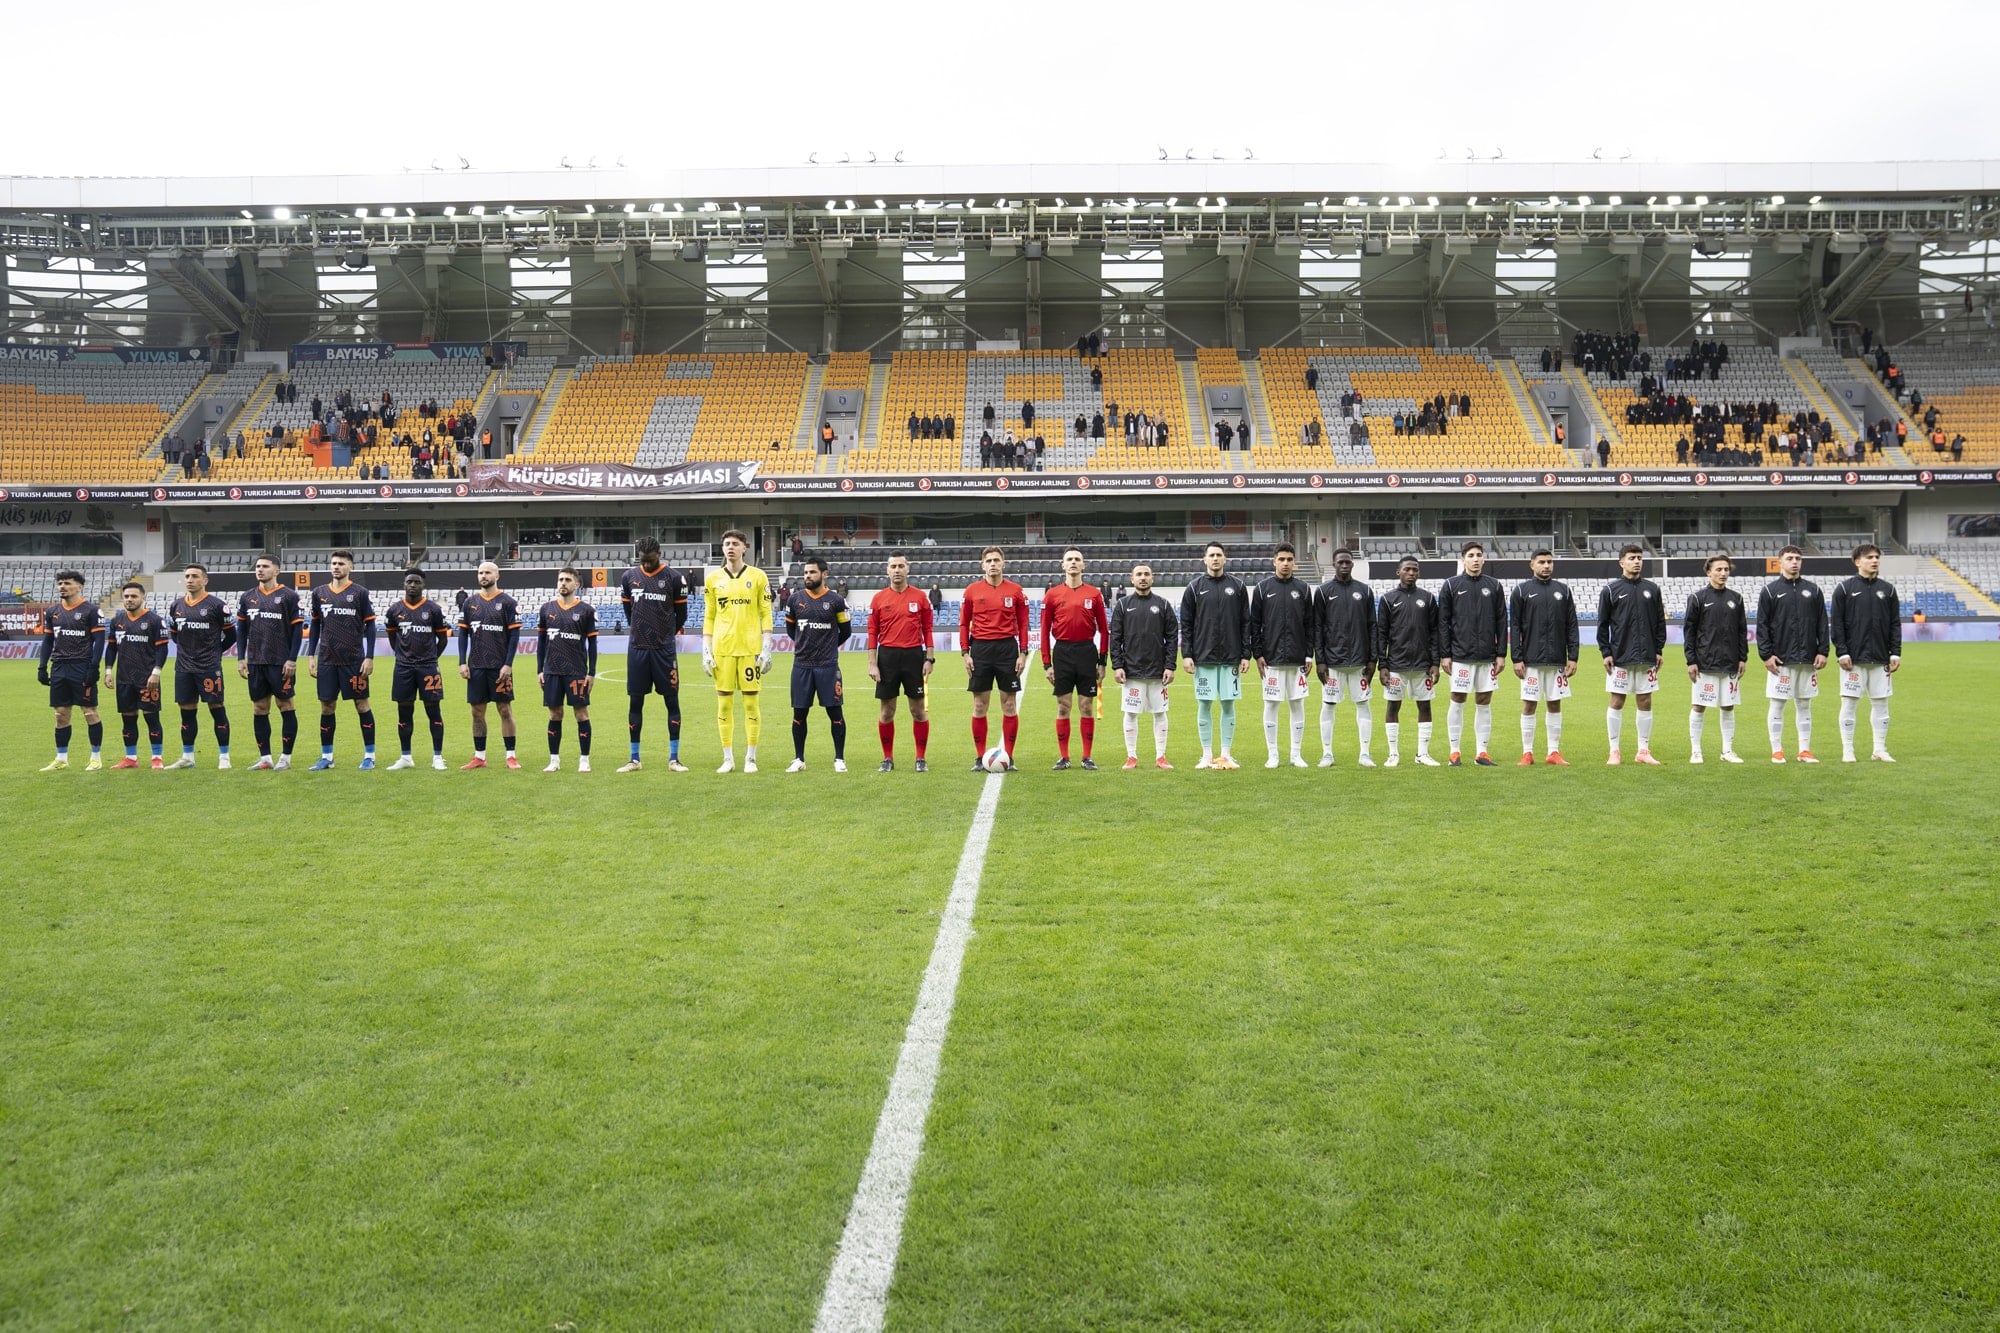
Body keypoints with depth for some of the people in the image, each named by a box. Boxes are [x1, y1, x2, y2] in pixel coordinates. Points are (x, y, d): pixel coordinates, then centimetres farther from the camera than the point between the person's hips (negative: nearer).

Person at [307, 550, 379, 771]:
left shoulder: (359, 593, -2)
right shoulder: (319, 593, 8)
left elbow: (370, 626, -2)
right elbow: (315, 626, 15)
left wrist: (369, 657, -7)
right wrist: (311, 656, 9)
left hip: (354, 660, -3)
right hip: (327, 660, 3)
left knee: (362, 704, 1)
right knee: (326, 706, 6)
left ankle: (369, 755, 9)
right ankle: (326, 757, 15)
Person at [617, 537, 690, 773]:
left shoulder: (674, 577, -4)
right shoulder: (628, 577, 5)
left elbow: (681, 613, 6)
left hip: (665, 649, -2)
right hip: (637, 649, 2)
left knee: (672, 700, 0)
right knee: (635, 701, 6)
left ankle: (673, 758, 6)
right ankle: (634, 759, 15)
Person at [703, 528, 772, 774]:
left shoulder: (757, 576, 3)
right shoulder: (714, 579, 8)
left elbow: (765, 614, 2)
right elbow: (708, 617, 10)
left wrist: (766, 648, -5)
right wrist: (706, 651, 3)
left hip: (750, 648, -2)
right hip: (722, 649, 2)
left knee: (751, 703, 0)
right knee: (724, 703, 3)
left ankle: (750, 758, 9)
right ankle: (728, 759, 11)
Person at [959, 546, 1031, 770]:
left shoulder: (1016, 591, 2)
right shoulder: (972, 591, 3)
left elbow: (1023, 624, 4)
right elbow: (964, 624, 6)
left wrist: (1023, 653, -2)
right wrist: (965, 653, -1)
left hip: (1007, 648, 0)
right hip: (980, 649, 0)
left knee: (1009, 704, 3)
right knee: (979, 705, 3)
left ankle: (1008, 757, 11)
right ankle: (979, 758, 11)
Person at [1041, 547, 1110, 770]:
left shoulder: (1094, 594, 4)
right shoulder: (1052, 595, 3)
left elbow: (1103, 629, 6)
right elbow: (1045, 631, 3)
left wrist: (1102, 662, 2)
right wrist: (1046, 664, -1)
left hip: (1087, 651, 0)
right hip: (1062, 652, 0)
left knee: (1087, 706, 4)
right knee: (1063, 707, 3)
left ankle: (1087, 757, 11)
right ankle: (1063, 757, 10)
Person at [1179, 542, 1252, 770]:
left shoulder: (1237, 586, 5)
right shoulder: (1195, 587, 3)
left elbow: (1245, 623, 6)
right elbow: (1186, 624, 3)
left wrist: (1246, 655, 0)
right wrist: (1186, 654, -4)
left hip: (1231, 657, 1)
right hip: (1203, 657, -1)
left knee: (1228, 705, 4)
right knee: (1204, 705, 2)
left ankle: (1226, 754, 12)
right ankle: (1207, 755, 11)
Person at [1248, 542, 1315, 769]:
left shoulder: (1302, 588, 6)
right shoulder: (1262, 588, 1)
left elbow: (1310, 625, 7)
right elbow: (1254, 624, 2)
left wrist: (1309, 655, 1)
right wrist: (1257, 654, -5)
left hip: (1298, 659, 2)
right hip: (1271, 659, -1)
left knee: (1297, 705, 5)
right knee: (1271, 705, 2)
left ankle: (1297, 754, 13)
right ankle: (1272, 755, 10)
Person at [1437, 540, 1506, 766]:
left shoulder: (1494, 586, 7)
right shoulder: (1451, 585, 2)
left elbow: (1501, 621, 8)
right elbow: (1443, 622, 1)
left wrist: (1501, 654, 3)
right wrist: (1444, 655, -4)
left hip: (1487, 656, 2)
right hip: (1460, 656, -2)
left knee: (1484, 703, 6)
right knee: (1457, 701, 0)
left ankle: (1481, 752, 12)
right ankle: (1454, 751, 7)